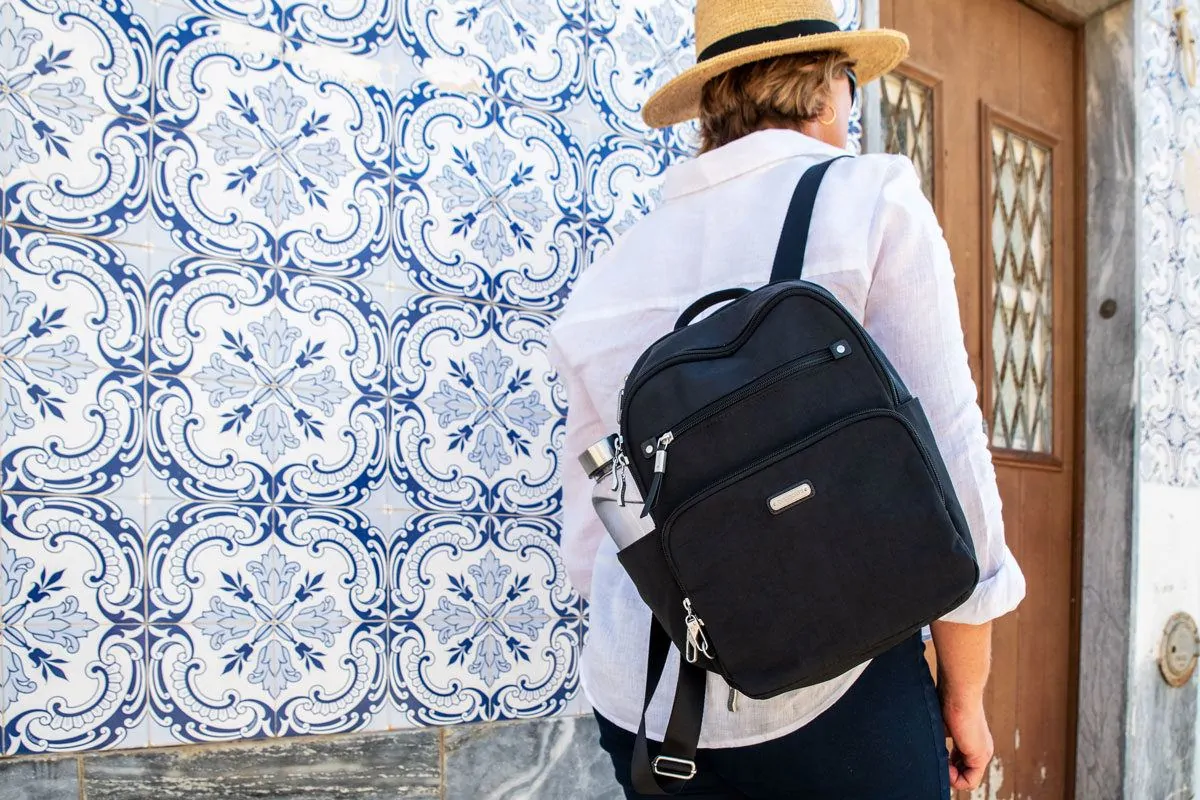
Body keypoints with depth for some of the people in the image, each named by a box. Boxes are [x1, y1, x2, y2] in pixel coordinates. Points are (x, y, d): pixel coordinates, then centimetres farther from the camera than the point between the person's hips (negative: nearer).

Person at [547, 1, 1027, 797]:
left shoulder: (606, 280, 5)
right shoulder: (873, 200, -7)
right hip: (832, 698, -4)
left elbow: (592, 538, 9)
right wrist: (965, 691, 4)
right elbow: (946, 460, -8)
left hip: (645, 704, 5)